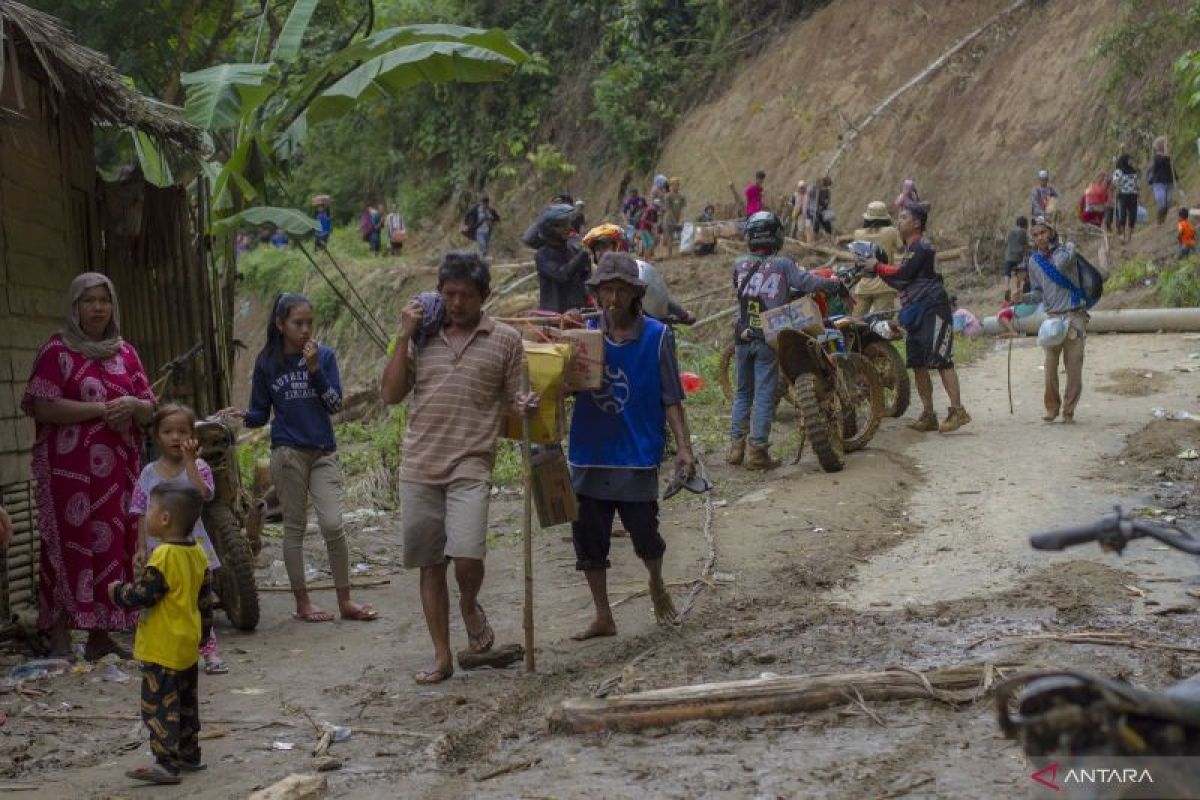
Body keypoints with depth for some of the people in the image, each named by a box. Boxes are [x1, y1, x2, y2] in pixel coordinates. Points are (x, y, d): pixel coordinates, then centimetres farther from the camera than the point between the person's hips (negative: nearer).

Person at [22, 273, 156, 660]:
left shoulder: (125, 353, 15)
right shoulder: (57, 350, 0)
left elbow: (149, 410, 16)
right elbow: (42, 407, -11)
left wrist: (131, 404, -8)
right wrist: (101, 409, -16)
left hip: (118, 467, 5)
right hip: (69, 468, -5)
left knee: (113, 547, 4)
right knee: (68, 546, -7)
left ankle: (100, 635, 10)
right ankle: (60, 639, -5)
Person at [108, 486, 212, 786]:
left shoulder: (164, 556, -21)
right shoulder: (197, 554, 6)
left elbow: (141, 596, -20)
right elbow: (206, 599, 13)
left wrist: (117, 591, -1)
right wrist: (203, 632, 23)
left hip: (162, 649, -9)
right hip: (188, 645, 9)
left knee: (159, 705, -5)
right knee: (186, 703, 18)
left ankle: (167, 763, -6)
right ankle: (189, 755, 27)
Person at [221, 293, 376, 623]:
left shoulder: (324, 355, 3)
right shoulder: (267, 362, 3)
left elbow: (335, 405, -3)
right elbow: (261, 413, 7)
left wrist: (314, 368, -14)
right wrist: (244, 416, -15)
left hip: (324, 452, 0)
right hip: (288, 451, 0)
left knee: (333, 524, -9)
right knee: (294, 527, 3)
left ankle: (345, 602, 3)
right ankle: (302, 603, 12)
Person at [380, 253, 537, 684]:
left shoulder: (505, 340, 4)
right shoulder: (423, 336, 9)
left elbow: (514, 398, 8)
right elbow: (391, 394, 5)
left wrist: (524, 405, -16)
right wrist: (404, 338, -2)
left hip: (470, 468, -3)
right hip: (419, 467, 3)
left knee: (467, 557, -19)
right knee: (430, 565, 8)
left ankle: (470, 606, 16)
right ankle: (442, 657, 20)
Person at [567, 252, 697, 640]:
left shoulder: (657, 336, -4)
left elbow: (671, 399, -2)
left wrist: (683, 447, -9)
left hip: (638, 454, -3)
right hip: (590, 454, 3)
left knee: (644, 532, 1)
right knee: (588, 535, 6)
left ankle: (657, 585, 35)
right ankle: (603, 617, 20)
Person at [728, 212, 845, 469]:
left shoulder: (739, 264, 3)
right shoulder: (783, 264, -7)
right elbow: (807, 281, -16)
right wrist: (836, 285, -1)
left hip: (742, 338, 4)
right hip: (769, 339, -3)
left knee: (743, 392, 16)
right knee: (765, 395, 1)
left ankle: (736, 446, 13)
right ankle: (757, 450, -1)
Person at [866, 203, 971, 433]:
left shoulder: (921, 247, -9)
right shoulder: (910, 248, 22)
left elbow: (904, 274, -17)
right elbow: (903, 281, 21)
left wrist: (878, 267, -6)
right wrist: (879, 270, 9)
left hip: (933, 310, -10)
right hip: (917, 314, 10)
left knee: (940, 360, -15)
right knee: (918, 364, 7)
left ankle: (958, 410, -16)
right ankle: (928, 415, 11)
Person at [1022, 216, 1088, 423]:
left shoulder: (1067, 249, -1)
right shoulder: (1034, 261, 11)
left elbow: (1063, 263, -26)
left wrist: (1052, 248, -6)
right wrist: (1023, 298, -4)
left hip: (1074, 316, -3)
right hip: (1052, 317, 3)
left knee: (1073, 367, -1)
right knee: (1050, 367, -3)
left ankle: (1068, 410, 7)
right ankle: (1052, 408, 10)